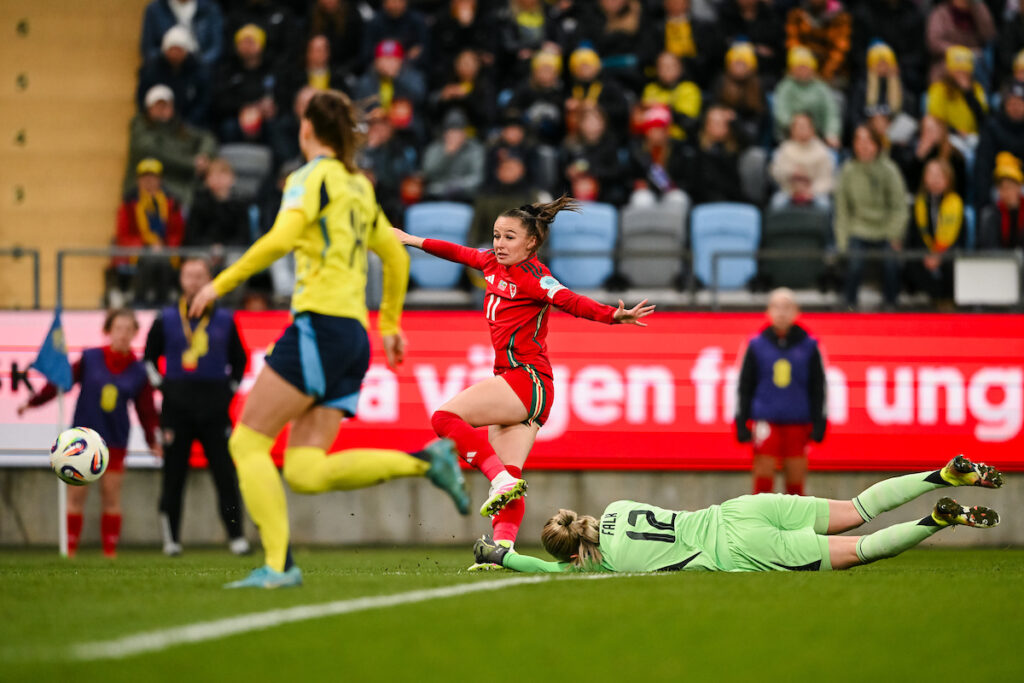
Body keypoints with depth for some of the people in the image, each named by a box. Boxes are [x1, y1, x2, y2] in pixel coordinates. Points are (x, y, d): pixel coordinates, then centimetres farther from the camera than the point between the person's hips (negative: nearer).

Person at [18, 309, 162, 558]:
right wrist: (32, 402, -4)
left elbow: (146, 409, 2)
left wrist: (153, 441, -7)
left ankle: (110, 551, 11)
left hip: (115, 442, 1)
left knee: (111, 497, 4)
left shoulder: (138, 371, -1)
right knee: (75, 495, 0)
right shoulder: (90, 358, -4)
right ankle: (69, 550, 4)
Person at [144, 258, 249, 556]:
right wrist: (160, 385, 3)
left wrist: (231, 388, 8)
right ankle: (171, 539, 5)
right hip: (177, 406, 0)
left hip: (215, 408, 0)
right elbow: (148, 358, 14)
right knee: (173, 474, -1)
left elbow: (239, 360, 19)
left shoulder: (224, 320, 9)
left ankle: (236, 536, -2)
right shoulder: (165, 320, 7)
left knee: (225, 474, -5)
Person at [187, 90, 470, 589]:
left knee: (247, 442, -4)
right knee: (305, 472, 1)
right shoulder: (359, 187, 22)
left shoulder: (313, 178, -3)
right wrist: (389, 324, 41)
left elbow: (281, 239, -20)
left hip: (320, 323, -8)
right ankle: (427, 460, -7)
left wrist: (220, 285, -17)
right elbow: (396, 256, 31)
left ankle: (278, 566, -13)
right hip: (354, 336, 8)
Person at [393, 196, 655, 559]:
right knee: (509, 478, -4)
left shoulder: (533, 277, -11)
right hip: (515, 384, 8)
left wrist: (613, 315, -43)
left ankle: (501, 480, -22)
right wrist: (413, 241, 42)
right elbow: (459, 253, 30)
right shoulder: (494, 264, 13)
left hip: (528, 379, -8)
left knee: (446, 416, -17)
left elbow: (572, 301, -25)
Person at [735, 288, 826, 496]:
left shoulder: (808, 346, 6)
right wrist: (741, 423, 4)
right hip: (766, 422, -1)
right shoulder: (757, 345, 5)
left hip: (798, 424, 1)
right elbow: (744, 386, 9)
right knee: (764, 480, -7)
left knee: (796, 482, 1)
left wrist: (819, 423, 5)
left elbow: (818, 386, 10)